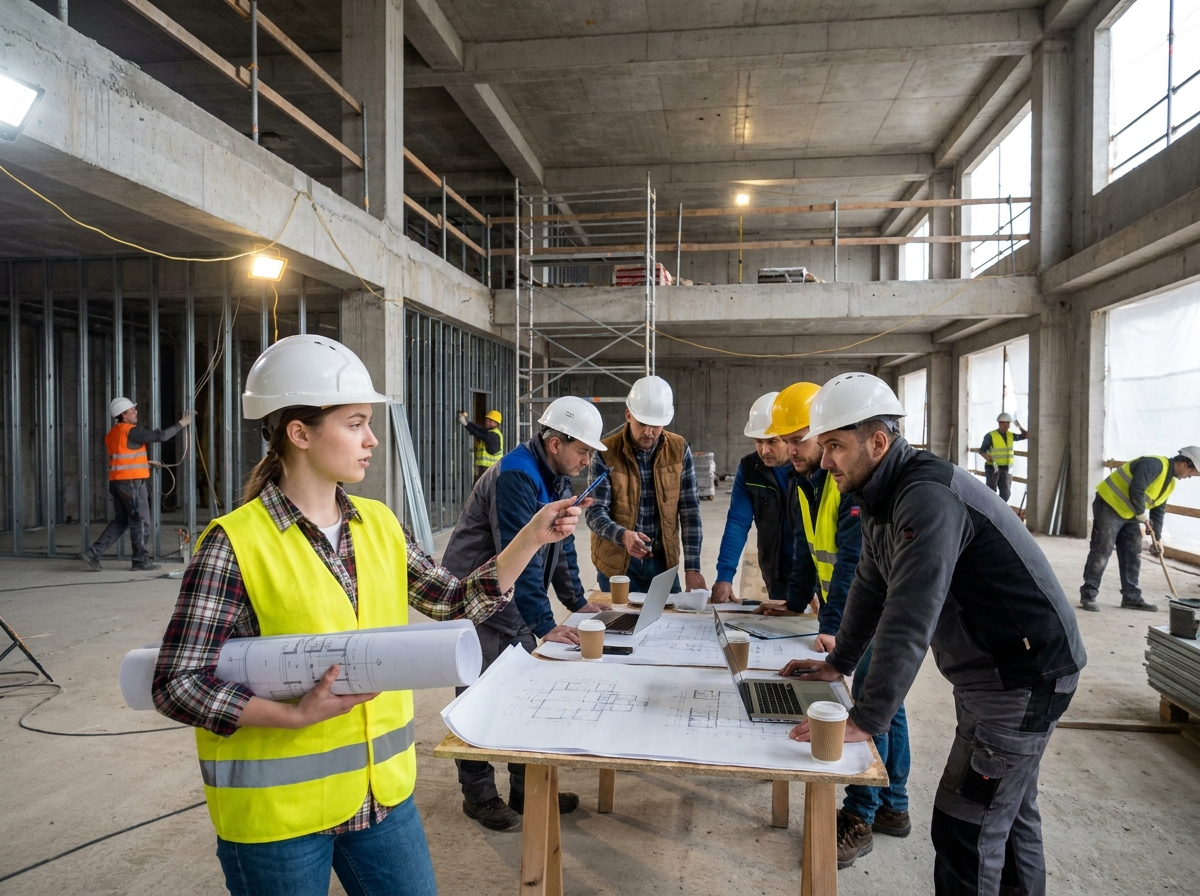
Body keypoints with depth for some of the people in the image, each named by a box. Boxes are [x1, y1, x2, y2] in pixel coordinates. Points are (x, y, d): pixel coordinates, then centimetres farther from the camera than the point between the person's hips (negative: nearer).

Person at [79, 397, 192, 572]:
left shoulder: (111, 434, 14)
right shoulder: (132, 431, -12)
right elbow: (161, 436, -14)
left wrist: (146, 462, 22)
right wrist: (181, 424, -3)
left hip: (116, 482, 9)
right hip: (132, 482, -9)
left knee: (120, 521, 16)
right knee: (140, 521, 2)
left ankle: (93, 553, 10)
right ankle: (141, 559, 9)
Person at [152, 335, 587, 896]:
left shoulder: (378, 525, 1)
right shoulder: (236, 544, -15)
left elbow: (462, 603, 5)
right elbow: (177, 686, -15)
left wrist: (534, 536, -5)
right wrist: (299, 715, -25)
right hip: (276, 812, -5)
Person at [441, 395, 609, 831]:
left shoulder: (555, 479, 6)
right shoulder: (515, 477, -24)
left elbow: (560, 545, 16)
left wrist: (577, 601, 14)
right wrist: (546, 626, -29)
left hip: (515, 607, 9)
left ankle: (528, 788, 26)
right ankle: (479, 796, 20)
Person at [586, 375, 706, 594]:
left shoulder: (679, 449, -4)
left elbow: (690, 511, -2)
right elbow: (595, 513, -14)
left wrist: (692, 567, -8)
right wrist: (623, 536, -34)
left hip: (663, 560, 3)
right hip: (616, 561, -2)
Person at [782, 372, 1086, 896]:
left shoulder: (929, 496, -28)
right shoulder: (882, 498, 4)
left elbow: (910, 620, -34)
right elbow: (870, 587, 15)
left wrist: (866, 722, -32)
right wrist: (838, 664, 19)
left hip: (1026, 677, -10)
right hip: (987, 671, 10)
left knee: (964, 829, -3)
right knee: (1009, 810, 23)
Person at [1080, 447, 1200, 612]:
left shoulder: (1170, 482, 11)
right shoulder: (1154, 464, -20)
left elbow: (1159, 510, 17)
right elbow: (1136, 491, -28)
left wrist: (1158, 537, 14)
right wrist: (1142, 516, -14)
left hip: (1129, 514, 10)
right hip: (1109, 506, -10)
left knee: (1133, 555, 9)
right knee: (1102, 551, -10)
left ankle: (1131, 597, 18)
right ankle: (1088, 595, -6)